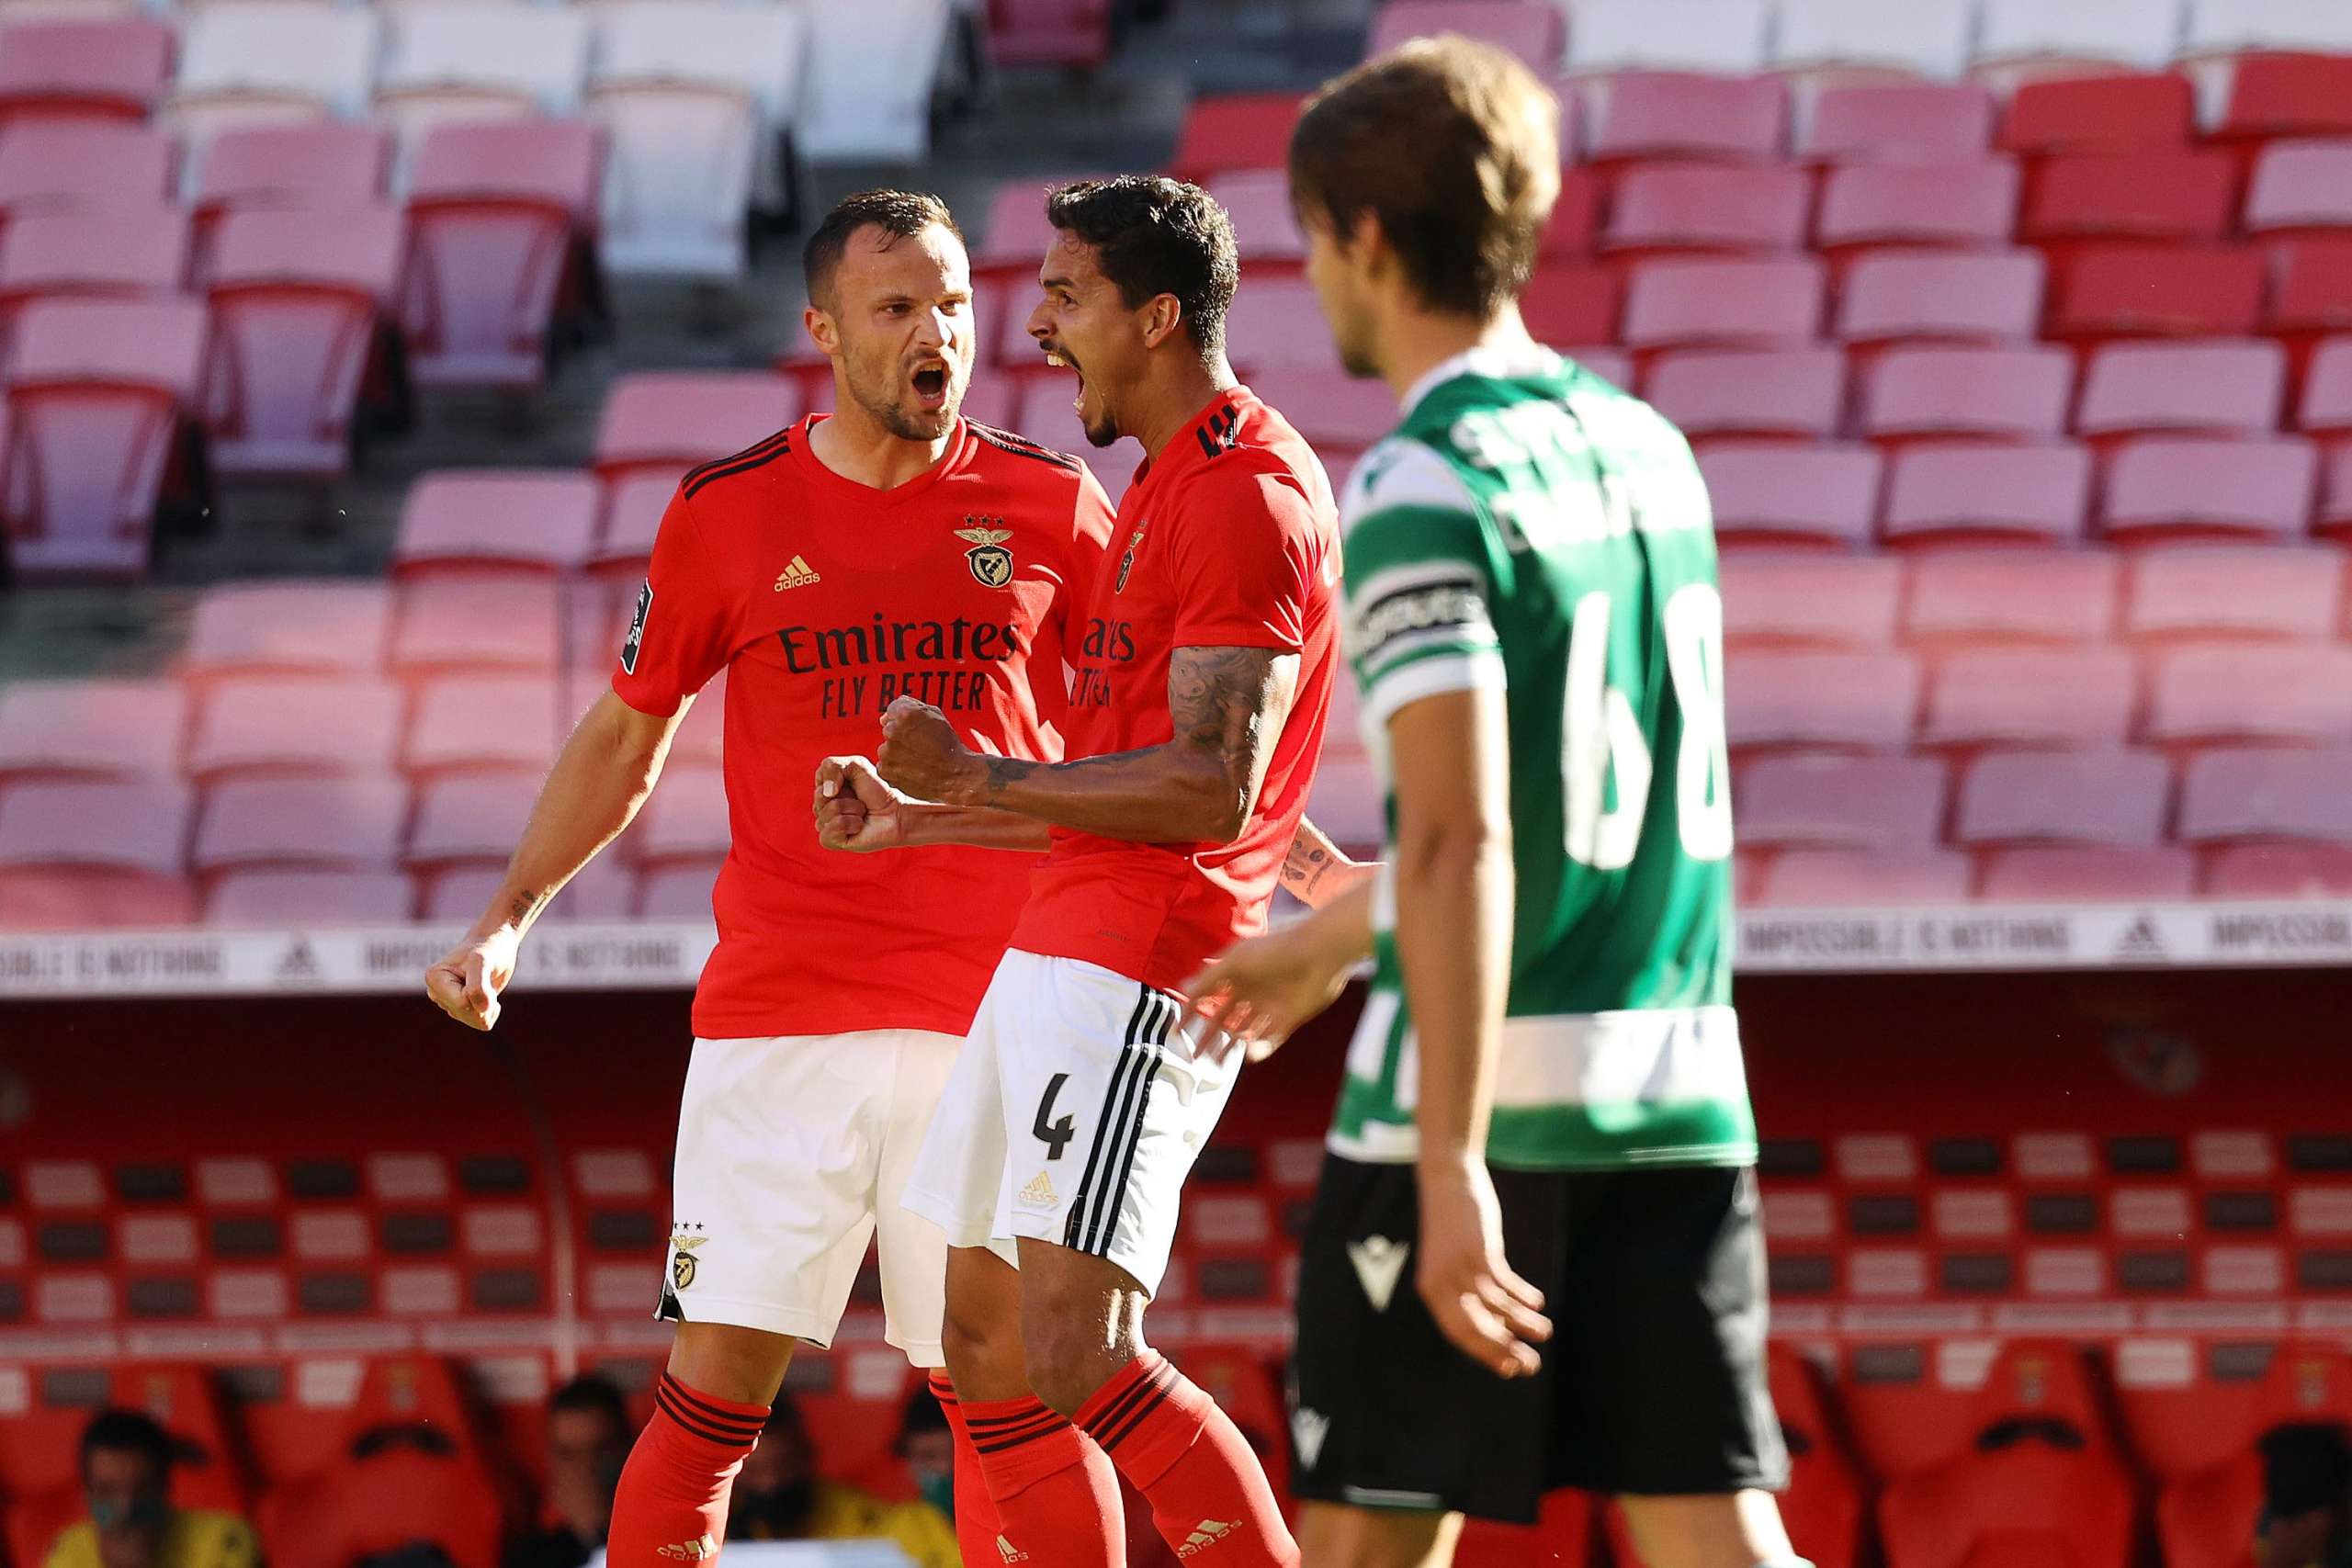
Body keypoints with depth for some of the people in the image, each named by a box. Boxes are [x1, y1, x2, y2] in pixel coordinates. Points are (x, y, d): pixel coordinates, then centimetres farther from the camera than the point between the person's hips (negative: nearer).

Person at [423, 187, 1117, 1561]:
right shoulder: (727, 515, 4)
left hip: (987, 1024, 0)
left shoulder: (1048, 508, 4)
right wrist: (509, 920, 5)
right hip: (777, 1020, 0)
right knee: (715, 1384, -7)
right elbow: (625, 739, 14)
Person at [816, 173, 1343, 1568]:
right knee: (987, 1352, 9)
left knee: (1070, 1354, -19)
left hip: (1138, 977, -11)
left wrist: (983, 777, -19)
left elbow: (1209, 787, -21)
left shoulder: (1247, 499, -13)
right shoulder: (1168, 488, 21)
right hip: (1059, 956, 11)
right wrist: (922, 821, 23)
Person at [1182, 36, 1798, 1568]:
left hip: (1482, 1092, -6)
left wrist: (1451, 1168, -24)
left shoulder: (1423, 488, -12)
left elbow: (1463, 846, -21)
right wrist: (1323, 942, 39)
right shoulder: (1647, 449, 13)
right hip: (1680, 1093, 7)